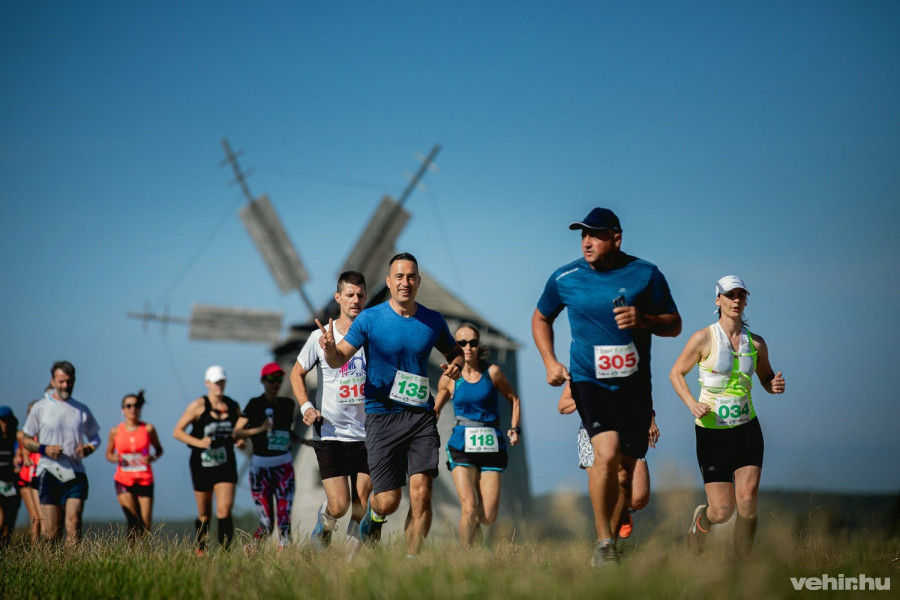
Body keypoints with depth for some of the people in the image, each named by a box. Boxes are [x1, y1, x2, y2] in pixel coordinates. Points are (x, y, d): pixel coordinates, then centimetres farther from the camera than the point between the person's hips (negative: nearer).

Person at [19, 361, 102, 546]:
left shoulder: (82, 410, 11)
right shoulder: (40, 408, 5)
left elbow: (95, 437, 21)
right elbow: (25, 439, 9)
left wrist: (89, 448, -3)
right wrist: (44, 449, -10)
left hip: (75, 474, 1)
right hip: (49, 472, -1)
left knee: (74, 522, -14)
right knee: (51, 531, -4)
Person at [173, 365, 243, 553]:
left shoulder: (233, 407, 5)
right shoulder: (199, 406, -6)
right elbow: (177, 432, -5)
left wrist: (240, 441, -3)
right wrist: (199, 442, -19)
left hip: (226, 465, 2)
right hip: (202, 465, -2)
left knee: (224, 510, -14)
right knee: (204, 514, 9)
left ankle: (225, 550, -14)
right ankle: (200, 549, 29)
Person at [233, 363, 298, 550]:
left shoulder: (288, 404, 9)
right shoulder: (255, 404, -4)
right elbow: (236, 433, -10)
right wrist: (259, 429, -24)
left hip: (284, 466, 3)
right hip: (260, 467, -3)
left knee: (284, 519, -9)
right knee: (266, 524, -2)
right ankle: (249, 552, 26)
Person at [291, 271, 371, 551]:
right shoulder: (320, 337, -1)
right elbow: (297, 373, 12)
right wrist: (306, 406, -3)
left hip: (368, 434, 2)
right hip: (330, 434, -2)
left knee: (363, 508, -2)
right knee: (339, 505, -9)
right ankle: (322, 528, 24)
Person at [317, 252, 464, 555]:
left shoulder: (433, 321, 6)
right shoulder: (369, 319, -3)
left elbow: (454, 351, 23)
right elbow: (338, 359, -4)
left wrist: (456, 365, -1)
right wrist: (330, 348, -28)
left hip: (422, 416, 2)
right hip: (382, 416, -2)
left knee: (421, 493, -11)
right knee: (388, 502, -4)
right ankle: (372, 516, 33)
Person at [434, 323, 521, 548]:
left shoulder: (492, 373, 0)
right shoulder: (449, 378, 2)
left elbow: (514, 400, 13)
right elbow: (435, 410, 16)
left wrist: (515, 429, 0)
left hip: (490, 446, 1)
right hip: (461, 446, -1)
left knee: (488, 517, -2)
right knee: (469, 508, -17)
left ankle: (473, 525, 33)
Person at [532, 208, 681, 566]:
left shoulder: (645, 275, 0)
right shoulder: (564, 279, 1)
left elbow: (674, 325, 5)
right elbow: (541, 319, 17)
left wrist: (643, 320, -15)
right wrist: (550, 362, 3)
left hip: (634, 386, 2)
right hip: (589, 381, -2)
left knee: (625, 468, 7)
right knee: (607, 454, -23)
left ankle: (608, 543, 25)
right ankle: (604, 544, -13)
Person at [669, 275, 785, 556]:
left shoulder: (756, 343, 3)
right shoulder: (704, 338, -6)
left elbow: (765, 377, 19)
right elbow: (676, 373, 3)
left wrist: (775, 385, -5)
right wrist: (692, 403, -14)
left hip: (747, 429, 3)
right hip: (712, 430, -3)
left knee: (747, 499, -13)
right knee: (722, 511, -4)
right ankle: (701, 520, 33)